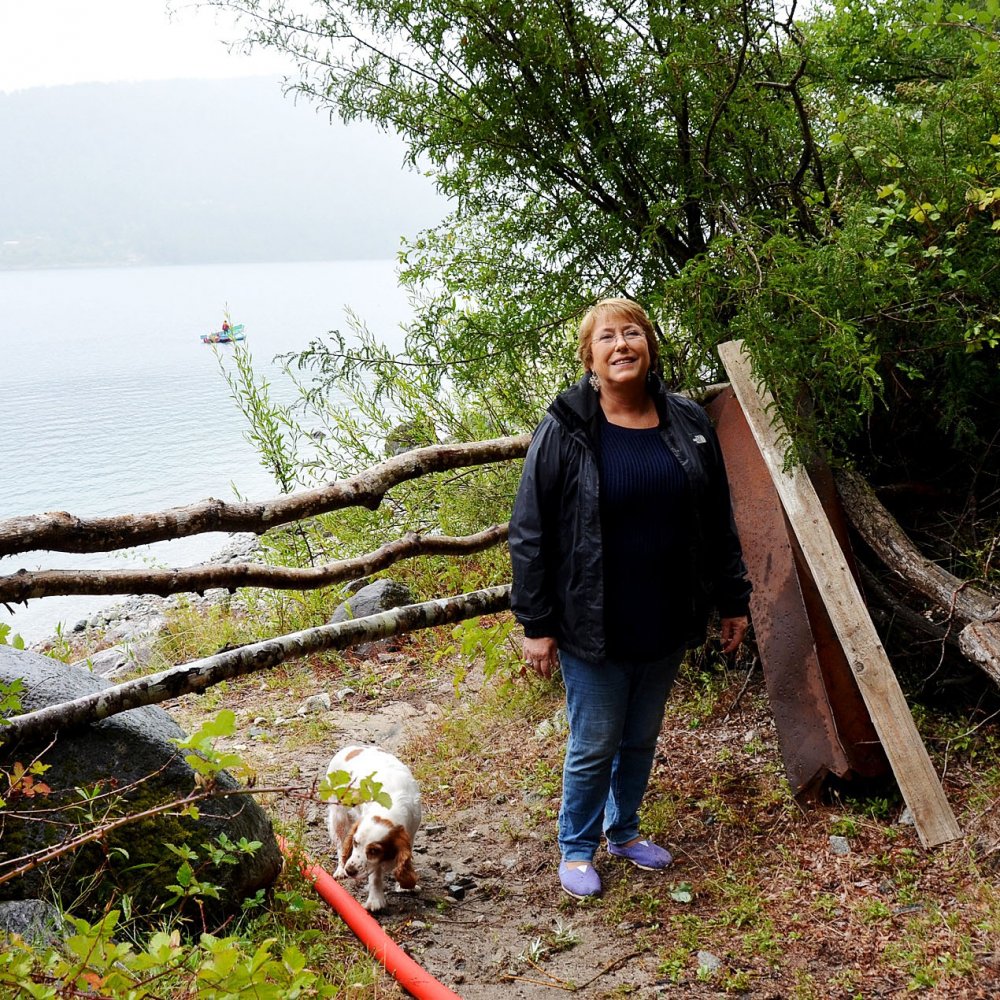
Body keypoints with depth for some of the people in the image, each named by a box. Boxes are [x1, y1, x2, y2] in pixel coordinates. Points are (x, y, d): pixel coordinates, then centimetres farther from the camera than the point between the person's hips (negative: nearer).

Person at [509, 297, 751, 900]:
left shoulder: (689, 423, 1)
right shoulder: (565, 431, -11)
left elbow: (718, 522, 8)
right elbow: (530, 533, -9)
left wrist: (734, 600, 9)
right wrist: (536, 625, -11)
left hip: (667, 624, 4)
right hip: (593, 628, -4)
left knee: (642, 739, 19)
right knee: (594, 746, 6)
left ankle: (625, 831, 41)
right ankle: (577, 848, 28)